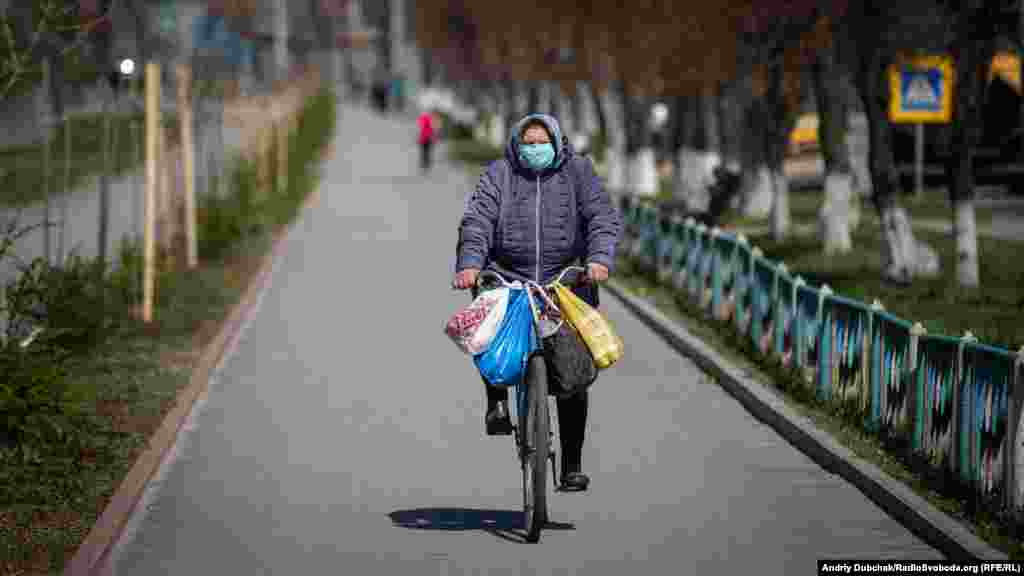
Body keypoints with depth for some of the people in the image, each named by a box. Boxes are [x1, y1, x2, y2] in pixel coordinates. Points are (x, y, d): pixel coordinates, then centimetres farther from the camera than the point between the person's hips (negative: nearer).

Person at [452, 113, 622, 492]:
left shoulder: (577, 171, 7)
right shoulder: (500, 173, 7)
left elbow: (603, 217, -4)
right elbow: (478, 219, -6)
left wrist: (600, 259, -24)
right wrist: (469, 263, -24)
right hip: (508, 277, 0)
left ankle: (572, 464, 11)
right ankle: (496, 401, -8)